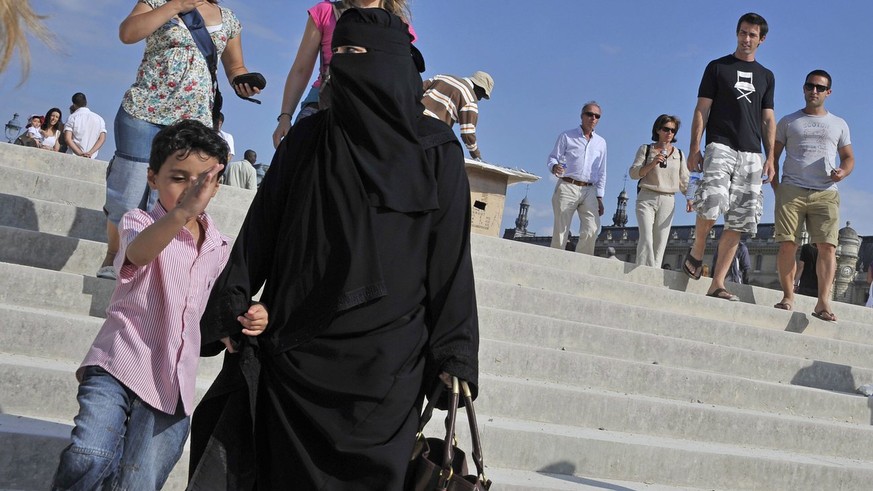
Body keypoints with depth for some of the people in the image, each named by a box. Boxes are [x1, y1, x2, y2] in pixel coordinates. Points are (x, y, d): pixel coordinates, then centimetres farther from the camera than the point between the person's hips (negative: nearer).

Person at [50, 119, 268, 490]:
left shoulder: (219, 248, 14)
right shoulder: (140, 223, -1)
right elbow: (138, 253, -27)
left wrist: (246, 320, 2)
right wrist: (183, 212, -48)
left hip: (171, 389, 4)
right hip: (119, 366, -4)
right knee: (89, 461, -26)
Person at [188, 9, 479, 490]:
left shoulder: (438, 153, 0)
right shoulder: (306, 139, 7)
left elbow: (450, 258, -2)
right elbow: (260, 232, 7)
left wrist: (453, 359, -6)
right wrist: (228, 311, -1)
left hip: (383, 360, -2)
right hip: (294, 350, 2)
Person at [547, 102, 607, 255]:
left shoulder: (601, 143, 20)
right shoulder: (566, 136, 10)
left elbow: (601, 172, 20)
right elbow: (553, 158, 6)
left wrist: (599, 198, 11)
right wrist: (554, 167, -19)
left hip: (589, 191, 3)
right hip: (567, 187, -3)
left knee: (592, 230, -15)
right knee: (560, 231, -6)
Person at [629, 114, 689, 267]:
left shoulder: (678, 154, 15)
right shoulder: (646, 149, 8)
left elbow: (684, 180, 13)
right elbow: (634, 173, 0)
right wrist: (652, 164, -14)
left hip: (668, 201, 3)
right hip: (647, 198, -3)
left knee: (660, 243, -3)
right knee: (646, 239, -17)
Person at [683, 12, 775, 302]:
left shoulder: (766, 76, 20)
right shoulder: (717, 67, 11)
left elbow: (768, 120, 17)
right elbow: (701, 110, 4)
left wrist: (770, 157, 4)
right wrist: (694, 148, -7)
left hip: (752, 154, 4)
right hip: (720, 145, -4)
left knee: (739, 222, -3)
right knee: (713, 203, -26)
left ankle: (717, 283, -1)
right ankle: (696, 252, 2)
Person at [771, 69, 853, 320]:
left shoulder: (839, 124, 20)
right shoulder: (788, 122, 17)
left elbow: (848, 157, 21)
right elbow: (773, 156, 14)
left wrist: (842, 172, -3)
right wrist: (776, 186, 1)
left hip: (826, 193, 1)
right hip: (791, 190, 0)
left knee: (828, 246, -13)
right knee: (787, 244, -10)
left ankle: (823, 302, -16)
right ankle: (788, 297, -2)